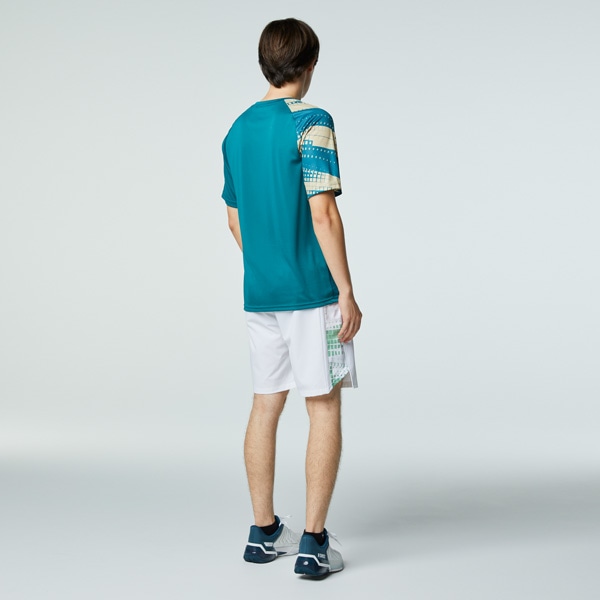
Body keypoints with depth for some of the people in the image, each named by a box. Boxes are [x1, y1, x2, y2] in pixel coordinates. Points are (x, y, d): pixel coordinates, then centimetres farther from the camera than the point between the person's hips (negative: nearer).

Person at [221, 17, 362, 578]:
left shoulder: (237, 130, 11)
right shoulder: (311, 123, -10)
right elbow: (323, 214, -17)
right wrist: (347, 292, -13)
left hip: (258, 293, 7)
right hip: (311, 291, -7)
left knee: (265, 405, 12)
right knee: (324, 407, 0)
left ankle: (264, 531, 21)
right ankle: (314, 542, 2)